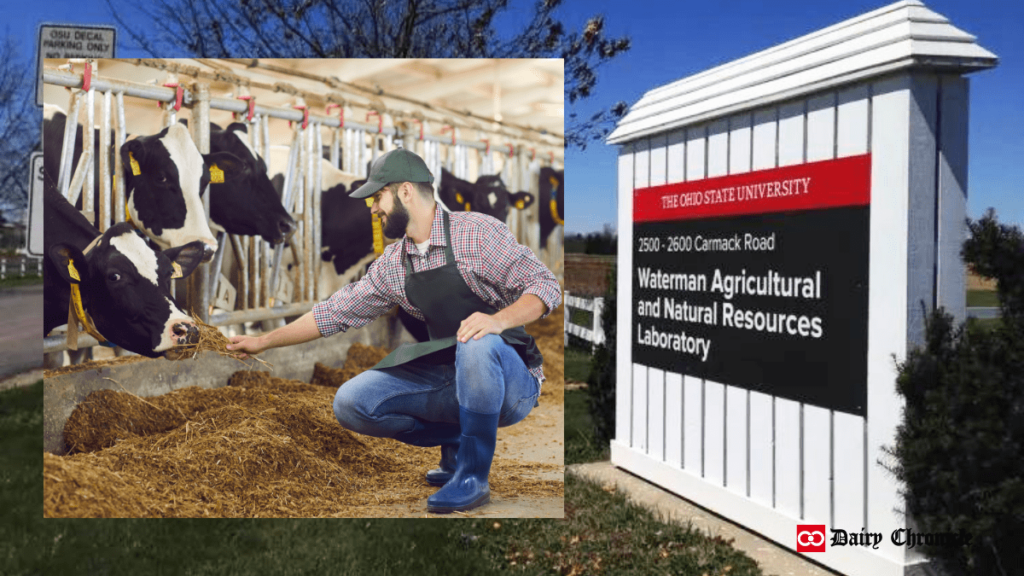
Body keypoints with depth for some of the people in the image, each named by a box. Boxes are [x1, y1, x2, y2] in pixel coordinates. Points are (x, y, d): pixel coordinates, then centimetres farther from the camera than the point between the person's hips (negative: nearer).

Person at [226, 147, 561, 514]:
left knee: (477, 345, -38)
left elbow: (545, 286, -14)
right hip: (449, 379, 6)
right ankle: (457, 441, 6)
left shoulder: (478, 232, -10)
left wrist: (499, 320, -33)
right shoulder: (392, 266, 8)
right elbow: (337, 312, 15)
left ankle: (473, 476, -19)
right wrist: (263, 342, 17)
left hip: (511, 379, -5)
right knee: (351, 402, -9)